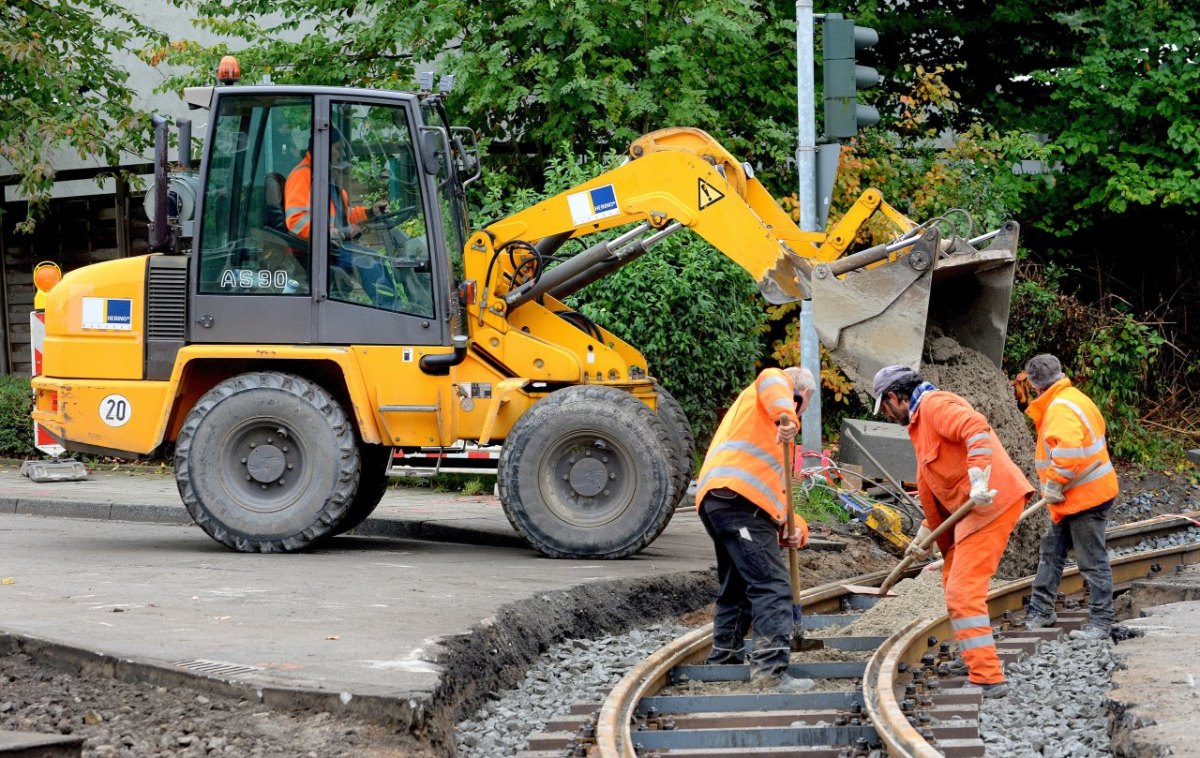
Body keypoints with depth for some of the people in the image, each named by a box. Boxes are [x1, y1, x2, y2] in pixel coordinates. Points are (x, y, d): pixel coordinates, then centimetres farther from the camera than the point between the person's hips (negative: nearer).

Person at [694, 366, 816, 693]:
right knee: (772, 587, -15)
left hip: (713, 500, 10)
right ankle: (771, 668, -25)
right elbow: (770, 379, -16)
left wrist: (792, 526, 16)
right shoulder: (779, 385, 13)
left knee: (736, 587, 25)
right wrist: (786, 417, -32)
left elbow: (774, 487, 30)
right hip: (739, 498, -9)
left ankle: (725, 657, 36)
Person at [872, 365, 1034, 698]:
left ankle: (989, 680, -17)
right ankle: (972, 659, 39)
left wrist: (979, 482, -34)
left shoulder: (934, 405, -8)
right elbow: (933, 487, 32)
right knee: (953, 580, 26)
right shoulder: (920, 421, 25)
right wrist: (924, 535, 33)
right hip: (970, 508, 11)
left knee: (963, 592, -14)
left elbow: (977, 429, -28)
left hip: (990, 502, -11)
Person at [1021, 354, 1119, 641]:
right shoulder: (1068, 399, 12)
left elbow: (1068, 452, -34)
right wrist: (1054, 487, 22)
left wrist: (1053, 485, -21)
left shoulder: (1061, 409, -22)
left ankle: (1100, 622, 2)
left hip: (1084, 497, -11)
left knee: (1093, 561, -4)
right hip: (1076, 497, 11)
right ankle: (1040, 611, 27)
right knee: (1052, 552, 18)